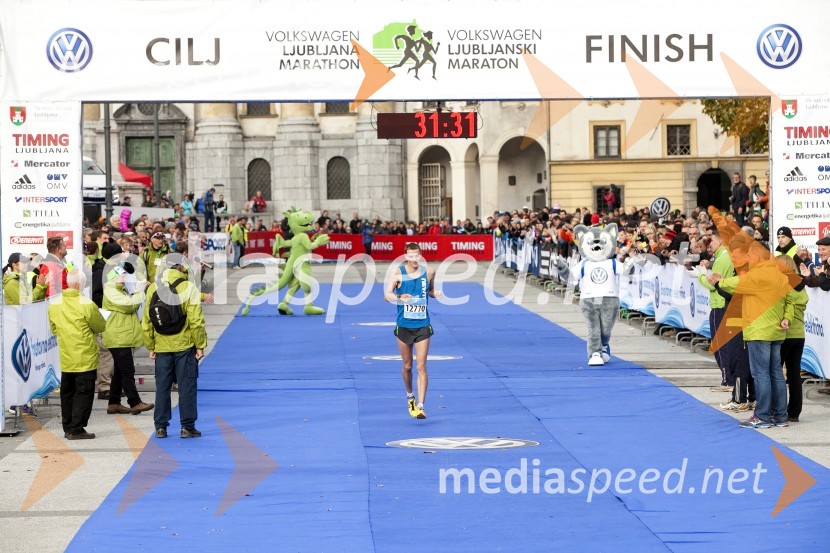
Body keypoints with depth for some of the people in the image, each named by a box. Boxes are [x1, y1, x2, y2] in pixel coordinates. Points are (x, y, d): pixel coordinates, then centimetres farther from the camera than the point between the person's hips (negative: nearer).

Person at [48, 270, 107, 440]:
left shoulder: (54, 305, -1)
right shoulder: (86, 305, -16)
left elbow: (54, 330, 10)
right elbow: (101, 327, -5)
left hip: (65, 359, 5)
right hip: (85, 359, -5)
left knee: (67, 392, 15)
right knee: (83, 393, 1)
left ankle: (68, 427, 21)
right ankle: (76, 429, -2)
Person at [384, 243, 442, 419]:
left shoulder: (429, 272, 0)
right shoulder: (399, 273, -6)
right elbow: (387, 294, -12)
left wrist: (435, 293, -7)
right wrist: (399, 297, -33)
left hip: (423, 326, 0)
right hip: (404, 326, 0)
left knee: (421, 367, -9)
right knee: (407, 366, 12)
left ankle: (420, 406, -11)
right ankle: (410, 396, 38)